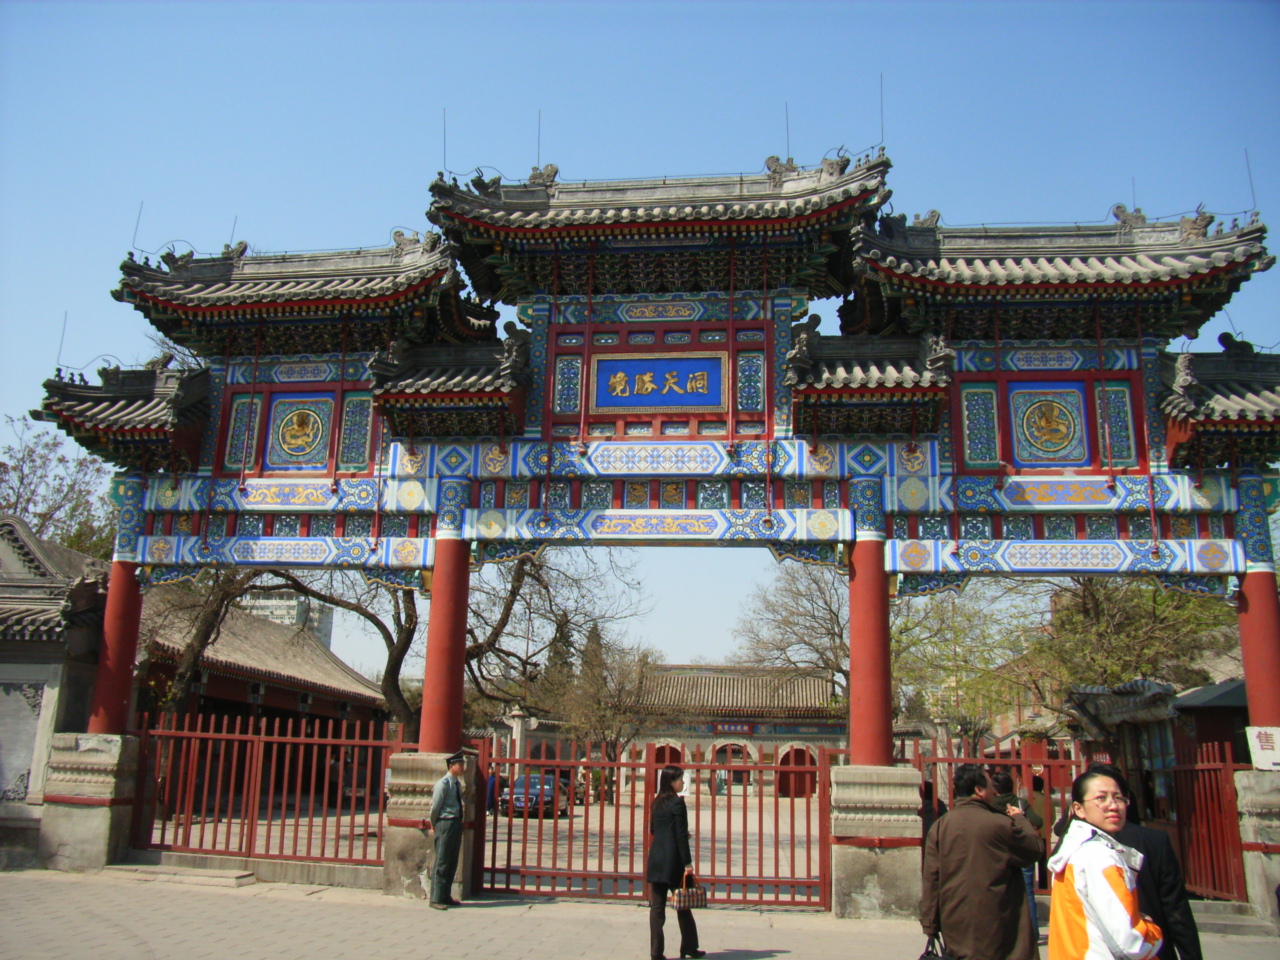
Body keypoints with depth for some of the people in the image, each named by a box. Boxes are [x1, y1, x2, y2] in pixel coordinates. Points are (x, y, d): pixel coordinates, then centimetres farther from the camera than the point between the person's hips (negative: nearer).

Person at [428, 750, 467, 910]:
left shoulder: (457, 783, 12)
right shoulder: (444, 783, -13)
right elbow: (435, 806, -10)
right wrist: (434, 825, 2)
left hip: (457, 823, 8)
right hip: (445, 824, -8)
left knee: (452, 862, 12)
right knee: (442, 862, -3)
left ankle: (446, 896, 21)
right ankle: (436, 899, 3)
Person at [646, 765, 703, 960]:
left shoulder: (657, 802, 10)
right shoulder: (677, 803, -12)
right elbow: (681, 835, -15)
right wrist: (687, 863, -14)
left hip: (656, 861, 6)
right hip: (673, 861, -6)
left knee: (657, 907, 5)